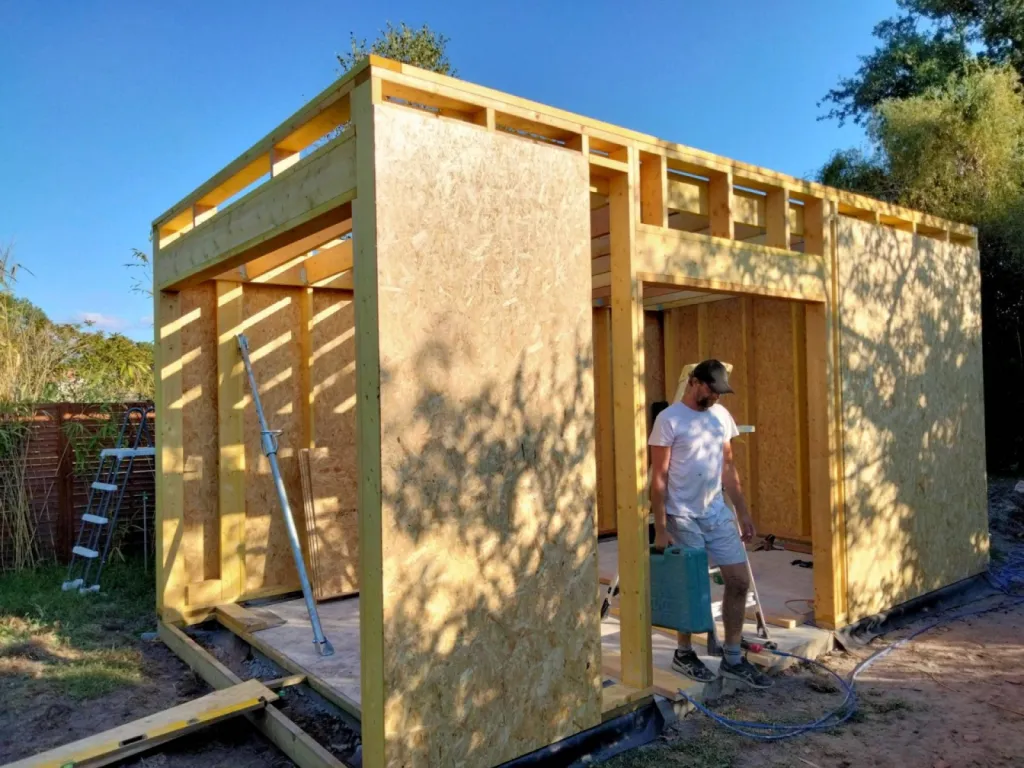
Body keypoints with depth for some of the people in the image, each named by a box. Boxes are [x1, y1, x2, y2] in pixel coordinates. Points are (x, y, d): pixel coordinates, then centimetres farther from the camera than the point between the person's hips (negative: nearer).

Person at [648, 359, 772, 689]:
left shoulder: (722, 416, 8)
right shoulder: (669, 419, -12)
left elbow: (728, 467, 14)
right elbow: (659, 477, -13)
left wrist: (743, 512, 11)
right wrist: (660, 528, -16)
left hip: (718, 513, 6)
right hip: (683, 518, -6)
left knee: (739, 580, 5)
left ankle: (732, 658, 19)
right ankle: (684, 653, 26)